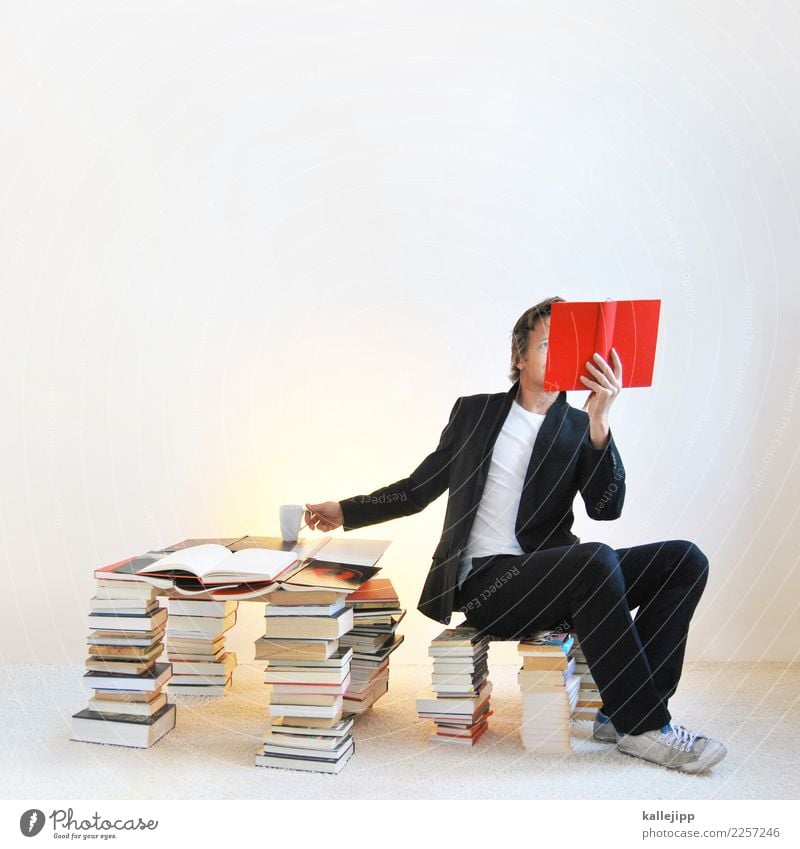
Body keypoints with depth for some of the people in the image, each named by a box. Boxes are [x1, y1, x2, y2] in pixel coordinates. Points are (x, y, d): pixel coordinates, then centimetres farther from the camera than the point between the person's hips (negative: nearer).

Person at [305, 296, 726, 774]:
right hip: (486, 583, -3)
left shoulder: (579, 428, 11)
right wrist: (346, 511, 12)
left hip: (553, 579, 4)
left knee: (685, 560, -16)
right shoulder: (475, 412, 11)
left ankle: (624, 712, -16)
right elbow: (419, 490, 17)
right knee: (598, 559, -33)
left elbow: (606, 509, -6)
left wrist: (599, 423, -18)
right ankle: (646, 729, -21)